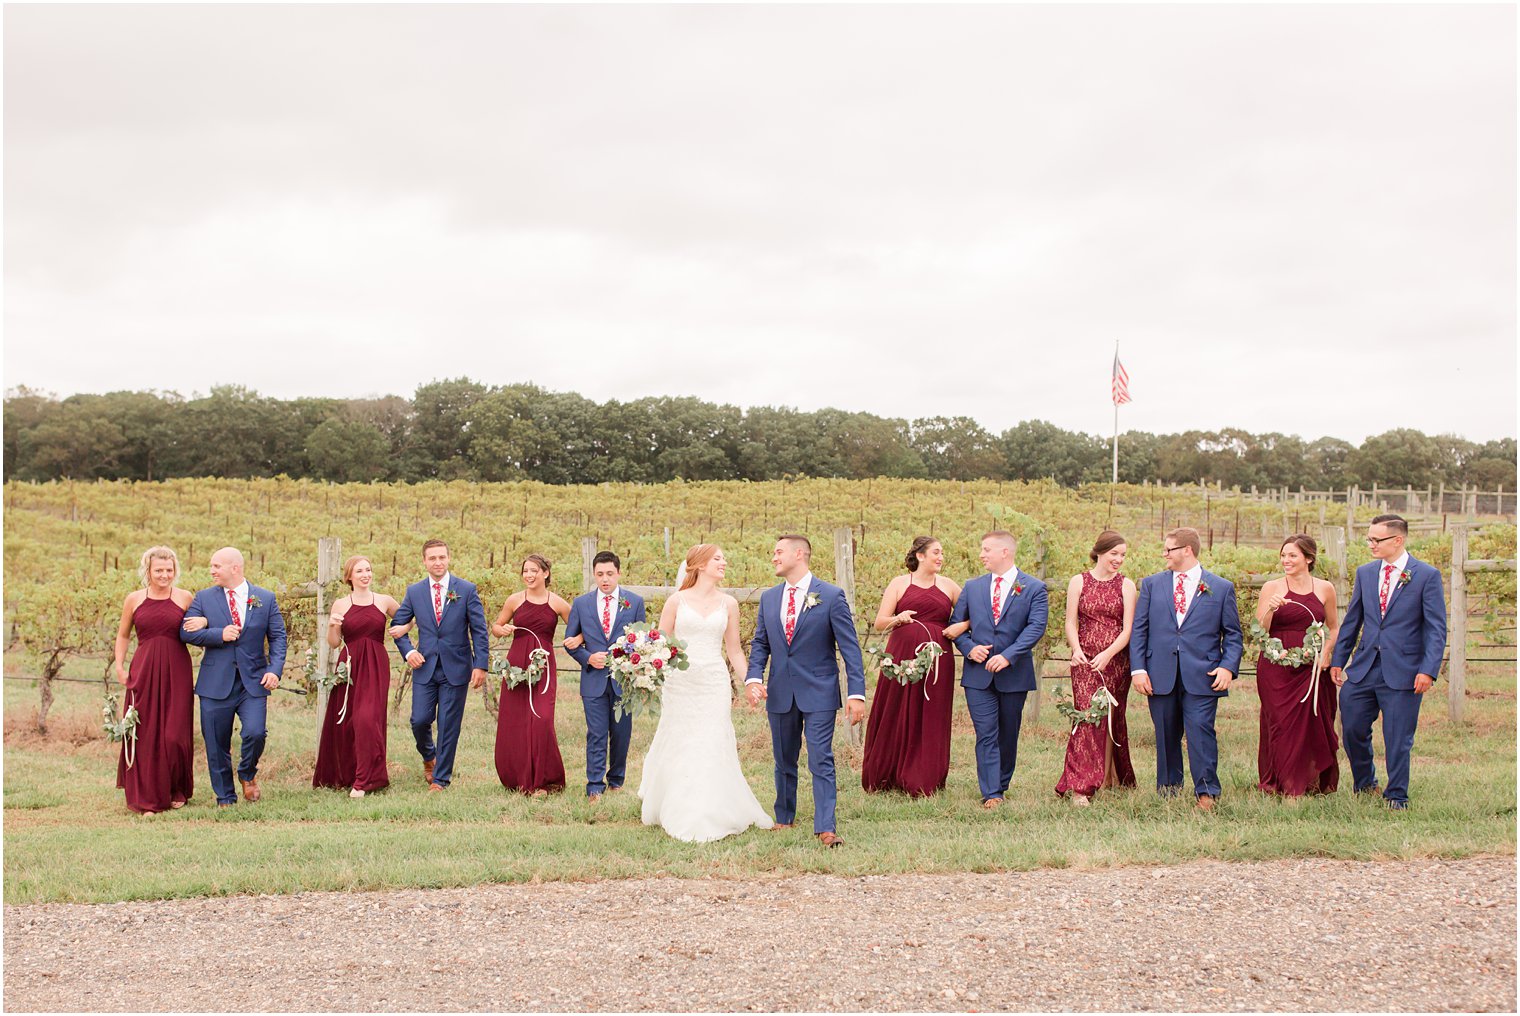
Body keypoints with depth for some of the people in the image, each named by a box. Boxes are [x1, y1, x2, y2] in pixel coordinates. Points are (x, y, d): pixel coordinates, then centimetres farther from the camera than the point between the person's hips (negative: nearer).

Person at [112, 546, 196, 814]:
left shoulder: (185, 598, 3)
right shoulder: (134, 599, 6)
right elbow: (123, 635, 16)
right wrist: (119, 666, 7)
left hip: (177, 672, -1)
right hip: (143, 671, 1)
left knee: (175, 734, 0)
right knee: (144, 734, 0)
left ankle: (177, 791, 19)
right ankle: (147, 799, 7)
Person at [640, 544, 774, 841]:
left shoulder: (728, 604, 7)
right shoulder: (677, 601, 2)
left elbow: (734, 650, 12)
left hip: (714, 684, 1)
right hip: (679, 683, -1)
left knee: (712, 750, -3)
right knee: (678, 749, 5)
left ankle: (711, 817, 6)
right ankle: (678, 814, 21)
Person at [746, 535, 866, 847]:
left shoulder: (831, 596, -6)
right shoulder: (769, 598, 9)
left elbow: (850, 647, -7)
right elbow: (760, 644, 13)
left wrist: (857, 693, -13)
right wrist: (753, 678, -6)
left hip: (818, 693, -5)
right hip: (779, 694, 5)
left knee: (821, 760, -9)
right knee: (784, 761, 15)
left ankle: (825, 828, -9)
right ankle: (784, 818, 28)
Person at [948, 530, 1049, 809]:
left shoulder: (1034, 589, -1)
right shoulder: (972, 587, 11)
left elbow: (1036, 627, -11)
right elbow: (956, 623, 13)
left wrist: (1008, 655, -21)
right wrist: (969, 648, -6)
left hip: (1014, 674, -2)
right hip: (978, 673, 2)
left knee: (1008, 734, 10)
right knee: (986, 734, -5)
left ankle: (1001, 785, 27)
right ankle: (990, 794, -7)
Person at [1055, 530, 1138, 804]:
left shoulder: (1126, 585, 5)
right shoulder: (1078, 582, 5)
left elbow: (1128, 628, -2)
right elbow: (1071, 622, 1)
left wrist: (1107, 654, -17)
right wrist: (1076, 650, -17)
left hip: (1116, 660, 2)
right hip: (1085, 661, -2)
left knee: (1113, 719, 9)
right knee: (1087, 717, -12)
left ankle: (1114, 779, 25)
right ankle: (1080, 787, -15)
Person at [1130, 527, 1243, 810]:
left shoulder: (1221, 588, 7)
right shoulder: (1151, 584, 12)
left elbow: (1232, 634, 8)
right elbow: (1138, 629, 9)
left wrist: (1228, 667, -7)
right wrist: (1138, 669, -1)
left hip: (1202, 677, -2)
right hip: (1161, 677, 2)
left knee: (1201, 731, -11)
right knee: (1166, 737, 7)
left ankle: (1206, 794, -5)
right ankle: (1167, 794, 17)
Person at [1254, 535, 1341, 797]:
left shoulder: (1325, 589, 6)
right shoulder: (1272, 588, 1)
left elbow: (1334, 628, 15)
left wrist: (1327, 652, -2)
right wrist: (1270, 610, -19)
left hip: (1312, 669, 1)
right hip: (1277, 668, -1)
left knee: (1314, 725, 2)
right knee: (1280, 725, -1)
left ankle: (1315, 783, 17)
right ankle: (1282, 785, 7)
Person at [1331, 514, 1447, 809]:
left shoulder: (1427, 576, -5)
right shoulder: (1365, 573, 9)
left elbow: (1436, 628, -7)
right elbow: (1352, 620, 16)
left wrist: (1428, 670, -15)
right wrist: (1338, 660, 13)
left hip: (1403, 672, -4)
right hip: (1363, 669, 5)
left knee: (1398, 738, 2)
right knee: (1353, 730, 8)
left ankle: (1397, 796, 18)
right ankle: (1364, 784, 31)